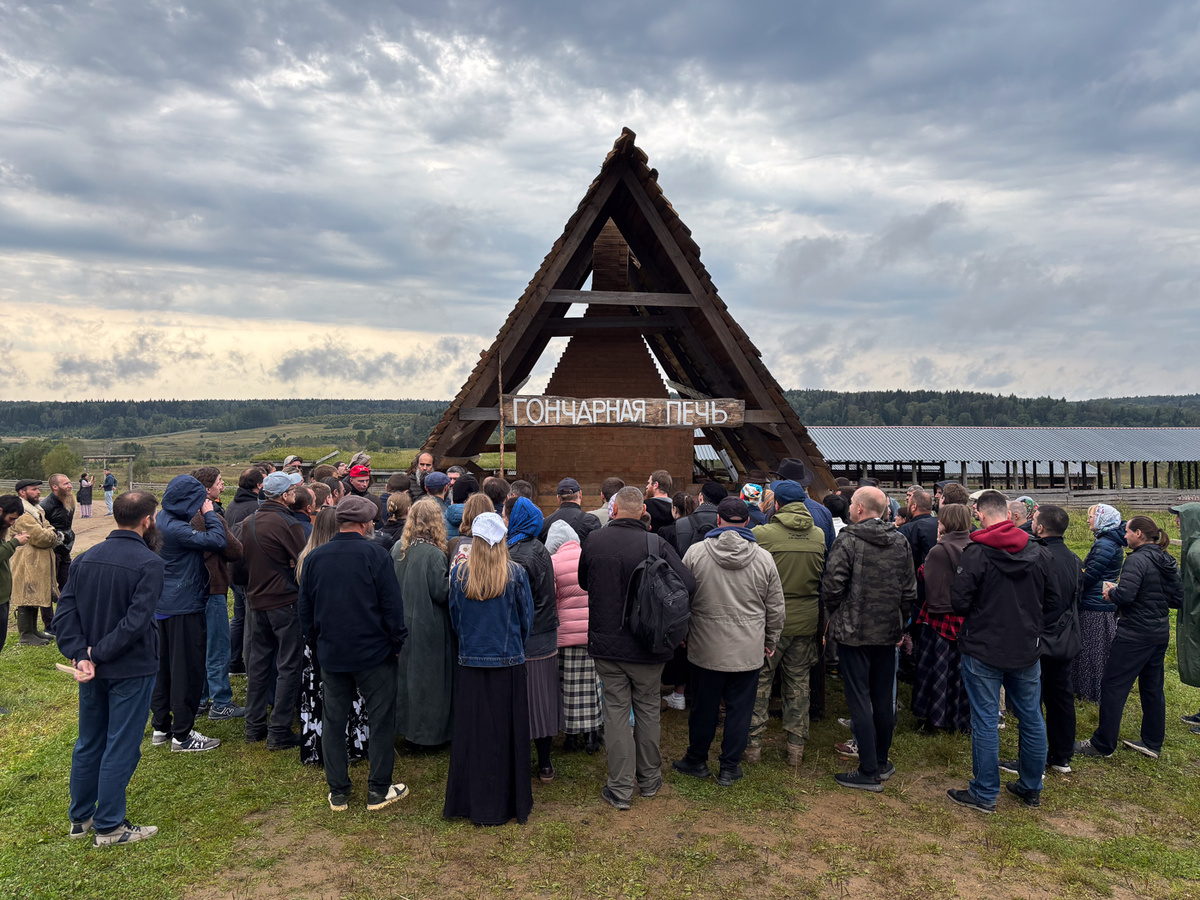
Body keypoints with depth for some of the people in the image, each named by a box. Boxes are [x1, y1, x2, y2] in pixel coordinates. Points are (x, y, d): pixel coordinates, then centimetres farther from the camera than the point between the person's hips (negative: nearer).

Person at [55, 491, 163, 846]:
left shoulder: (86, 558, 3)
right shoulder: (149, 563, -18)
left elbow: (65, 613, -3)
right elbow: (137, 620, -25)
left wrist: (80, 655, -10)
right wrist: (99, 652, -15)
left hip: (92, 670, 7)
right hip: (131, 670, -7)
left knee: (88, 743, 19)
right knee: (121, 748, 5)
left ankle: (80, 818, 32)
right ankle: (109, 827, 14)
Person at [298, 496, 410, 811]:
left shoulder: (315, 557, 2)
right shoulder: (374, 554, -12)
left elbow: (304, 608, 10)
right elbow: (392, 605, -12)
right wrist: (397, 642, 0)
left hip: (331, 654, 4)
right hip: (373, 654, -4)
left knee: (333, 720, 14)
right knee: (381, 719, 8)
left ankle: (338, 793, 20)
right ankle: (379, 790, 14)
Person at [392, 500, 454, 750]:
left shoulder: (397, 549, 1)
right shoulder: (434, 554, -18)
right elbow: (441, 592, -18)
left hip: (403, 624, 6)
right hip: (429, 627, -6)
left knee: (407, 672, 16)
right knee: (427, 677, 5)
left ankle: (407, 729, 28)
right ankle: (426, 735, 14)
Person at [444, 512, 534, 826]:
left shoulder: (459, 572, -4)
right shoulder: (515, 573, -8)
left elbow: (454, 616, 7)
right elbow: (527, 618, 1)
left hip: (470, 661, 2)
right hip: (509, 662, -1)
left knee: (471, 732, 10)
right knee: (507, 733, 7)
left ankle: (471, 801, 20)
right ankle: (508, 803, 16)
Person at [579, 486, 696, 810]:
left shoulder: (594, 542, -8)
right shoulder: (657, 544, -15)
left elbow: (583, 583, 8)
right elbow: (688, 584, -18)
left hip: (606, 642, 1)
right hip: (648, 645, 0)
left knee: (616, 710, 9)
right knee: (647, 708, 16)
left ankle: (620, 788, 14)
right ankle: (649, 779, 30)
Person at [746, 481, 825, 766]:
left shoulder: (762, 534, -16)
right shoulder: (819, 535, -2)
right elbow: (824, 578, 10)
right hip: (806, 621, 4)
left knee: (760, 682, 9)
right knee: (798, 683, 14)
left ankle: (753, 745, 16)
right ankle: (796, 747, 22)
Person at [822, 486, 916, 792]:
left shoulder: (847, 540, -14)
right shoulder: (901, 542, 2)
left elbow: (832, 586, -17)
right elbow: (910, 591, 5)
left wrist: (836, 614, 2)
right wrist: (898, 621, 17)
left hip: (854, 632, -5)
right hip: (888, 632, 6)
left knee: (859, 700, 1)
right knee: (884, 698, 16)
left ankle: (869, 772, 4)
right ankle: (882, 762, 28)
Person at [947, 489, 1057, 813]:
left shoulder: (976, 553, -16)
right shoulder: (1039, 552, 1)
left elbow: (959, 600, -17)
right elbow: (1052, 599, 8)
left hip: (983, 650, -5)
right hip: (1027, 649, 5)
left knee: (985, 722, 3)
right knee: (1031, 718, 16)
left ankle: (985, 794, 13)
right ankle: (1031, 788, 30)